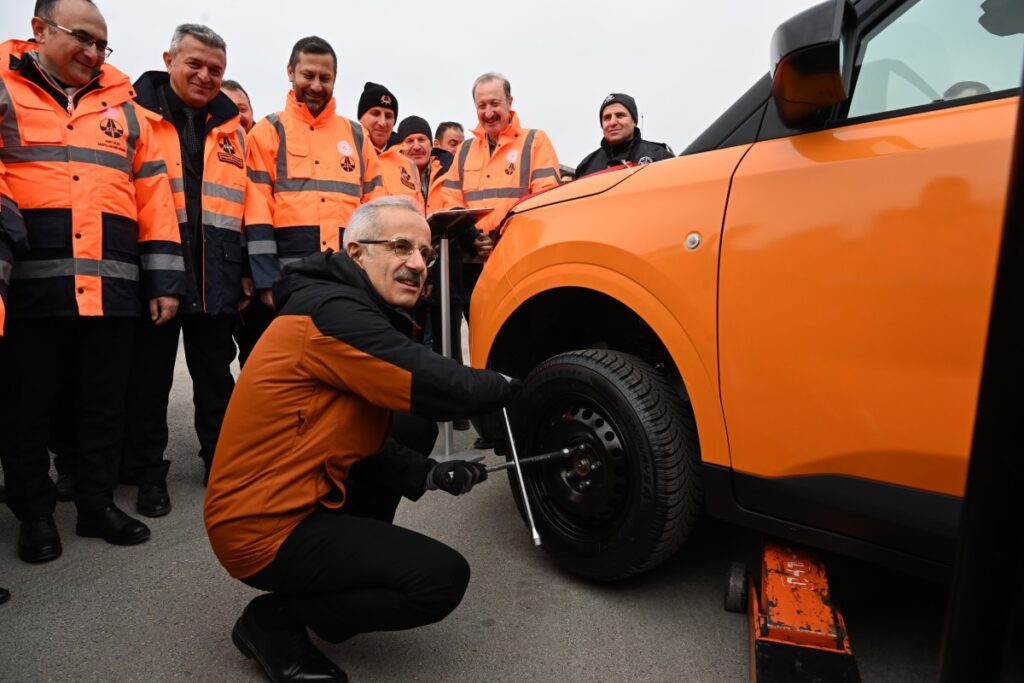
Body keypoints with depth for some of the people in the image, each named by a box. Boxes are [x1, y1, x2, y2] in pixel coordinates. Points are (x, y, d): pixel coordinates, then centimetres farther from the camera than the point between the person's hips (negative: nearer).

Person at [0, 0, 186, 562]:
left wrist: (163, 277, 5)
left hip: (113, 288, 3)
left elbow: (153, 195, 11)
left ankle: (97, 504, 26)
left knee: (105, 406, 11)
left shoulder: (123, 108, 17)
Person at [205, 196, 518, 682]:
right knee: (443, 578, -13)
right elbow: (441, 388, -26)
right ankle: (275, 621, 2)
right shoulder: (333, 313, -22)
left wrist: (428, 474, -5)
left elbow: (364, 443, 9)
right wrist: (511, 386, -7)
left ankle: (351, 567, 15)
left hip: (293, 497, 10)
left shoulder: (360, 313, 9)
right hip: (265, 528, -10)